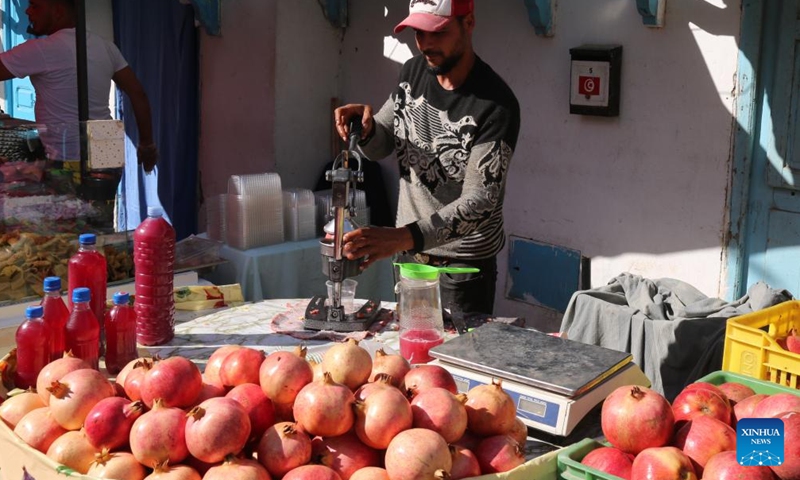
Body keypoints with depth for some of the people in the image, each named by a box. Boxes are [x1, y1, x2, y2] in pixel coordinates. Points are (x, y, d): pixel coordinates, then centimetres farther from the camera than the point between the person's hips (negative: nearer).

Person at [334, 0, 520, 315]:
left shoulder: (496, 106, -22)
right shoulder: (413, 72, -2)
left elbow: (479, 201, -27)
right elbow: (380, 147, 9)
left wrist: (403, 237, -40)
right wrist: (366, 129, -15)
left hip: (463, 265, -6)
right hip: (407, 253, 6)